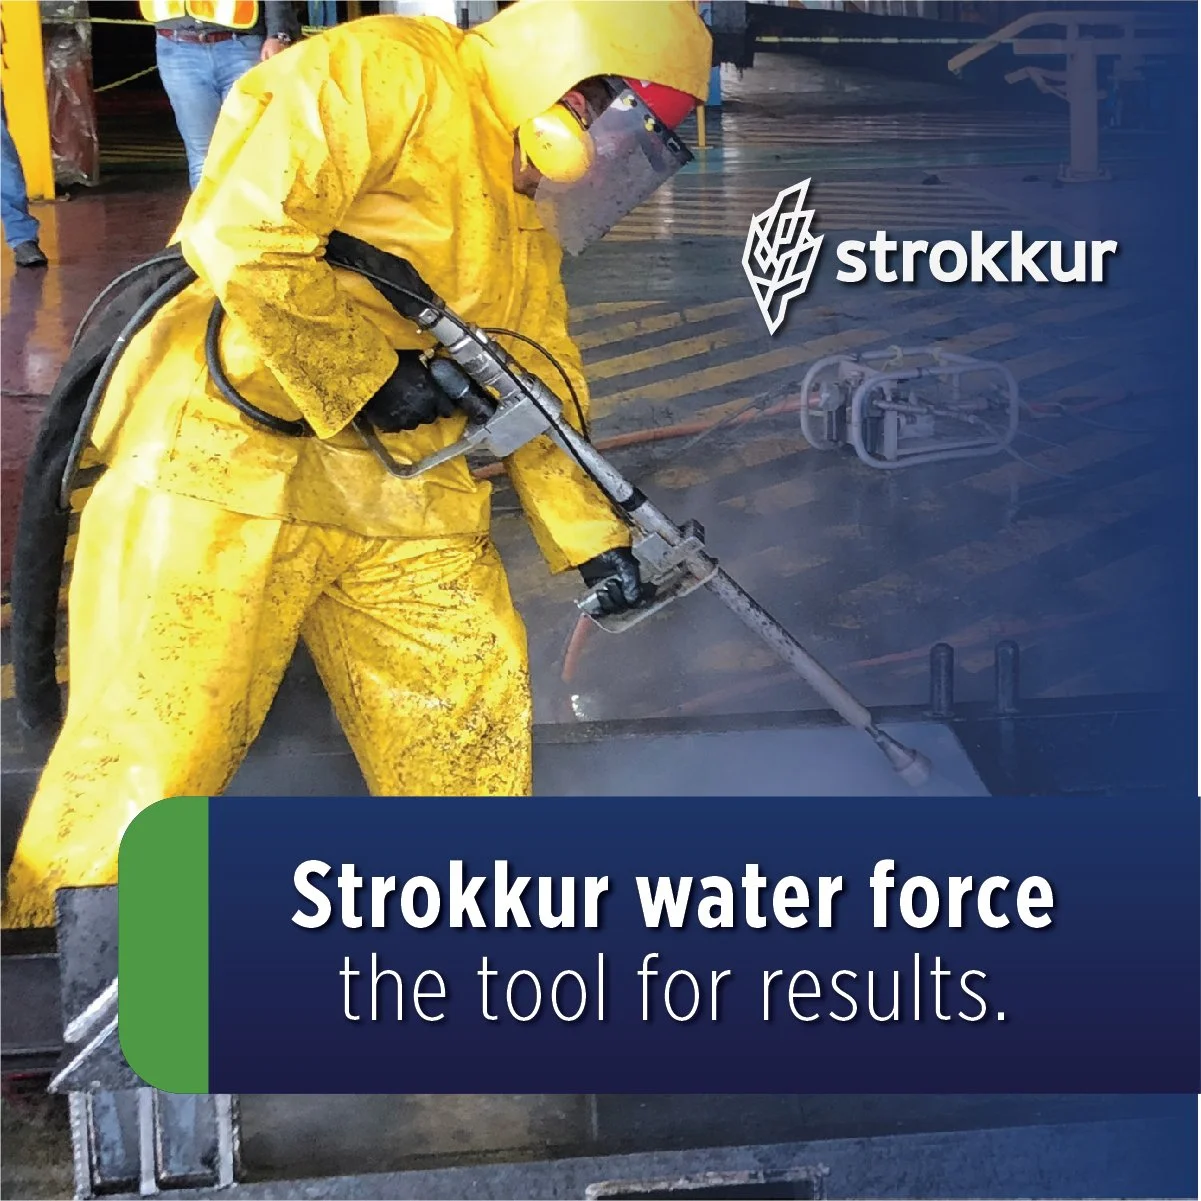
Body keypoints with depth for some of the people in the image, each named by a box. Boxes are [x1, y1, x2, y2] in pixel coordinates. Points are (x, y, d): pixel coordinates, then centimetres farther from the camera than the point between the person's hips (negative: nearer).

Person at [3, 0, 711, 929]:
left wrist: (593, 538, 13)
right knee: (154, 746, -4)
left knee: (473, 718, 6)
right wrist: (368, 375, -15)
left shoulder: (529, 209, 16)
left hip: (399, 495, 8)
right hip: (223, 467, -8)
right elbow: (240, 233, -23)